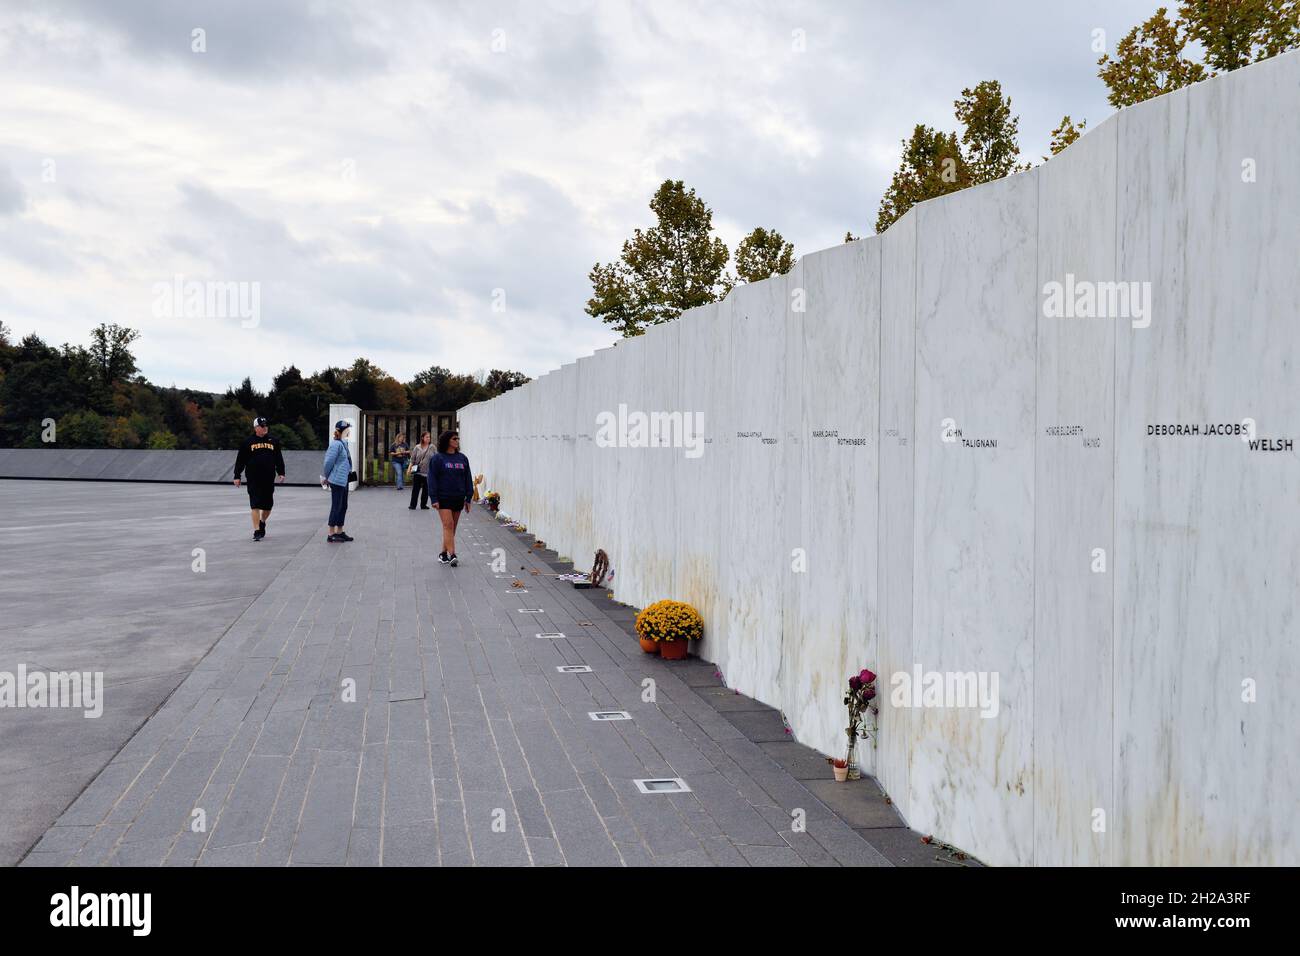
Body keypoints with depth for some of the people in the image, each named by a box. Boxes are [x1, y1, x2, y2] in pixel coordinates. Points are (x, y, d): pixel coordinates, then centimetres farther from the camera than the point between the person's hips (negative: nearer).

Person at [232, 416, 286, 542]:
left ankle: (262, 522, 38)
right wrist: (237, 476, 1)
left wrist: (281, 473, 6)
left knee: (268, 504, 11)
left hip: (269, 479, 3)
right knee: (255, 505, -5)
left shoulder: (274, 440, 7)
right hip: (253, 479, -3)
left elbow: (279, 458, 13)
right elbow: (240, 460, 3)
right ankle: (257, 531, -3)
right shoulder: (248, 442, 1)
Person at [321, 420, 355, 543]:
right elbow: (329, 461, -16)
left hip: (343, 481, 9)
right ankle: (331, 535, 2)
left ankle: (339, 532, 23)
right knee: (336, 507, -4)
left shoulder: (343, 444, 14)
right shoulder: (336, 444, -16)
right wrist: (326, 477, -4)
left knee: (343, 506, 14)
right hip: (337, 481, -9)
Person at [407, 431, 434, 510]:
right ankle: (413, 505, 8)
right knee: (415, 489, 0)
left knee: (426, 489, 6)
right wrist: (410, 468, -4)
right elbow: (412, 459, 6)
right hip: (418, 472, 0)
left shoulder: (432, 447, 2)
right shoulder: (417, 448, 3)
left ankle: (423, 504, 17)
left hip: (428, 472, 0)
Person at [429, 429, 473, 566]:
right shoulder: (437, 458, -3)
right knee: (448, 525, -12)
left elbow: (468, 479, 13)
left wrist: (468, 498, 8)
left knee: (452, 527, 9)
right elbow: (432, 479, -5)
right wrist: (434, 499, -11)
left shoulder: (462, 458, 10)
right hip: (444, 498, -5)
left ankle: (443, 552, 21)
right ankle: (452, 555, -18)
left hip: (458, 498, 5)